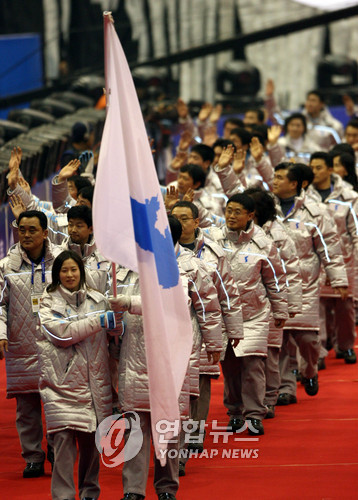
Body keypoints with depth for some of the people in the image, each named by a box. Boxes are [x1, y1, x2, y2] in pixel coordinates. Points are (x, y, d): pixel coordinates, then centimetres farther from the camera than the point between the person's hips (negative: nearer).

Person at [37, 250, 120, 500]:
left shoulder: (98, 300, 12)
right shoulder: (49, 302, 3)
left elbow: (111, 337, 18)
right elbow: (61, 333, -13)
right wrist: (99, 321, -16)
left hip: (94, 380, 3)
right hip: (62, 379, -3)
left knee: (91, 439, 6)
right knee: (64, 437, -12)